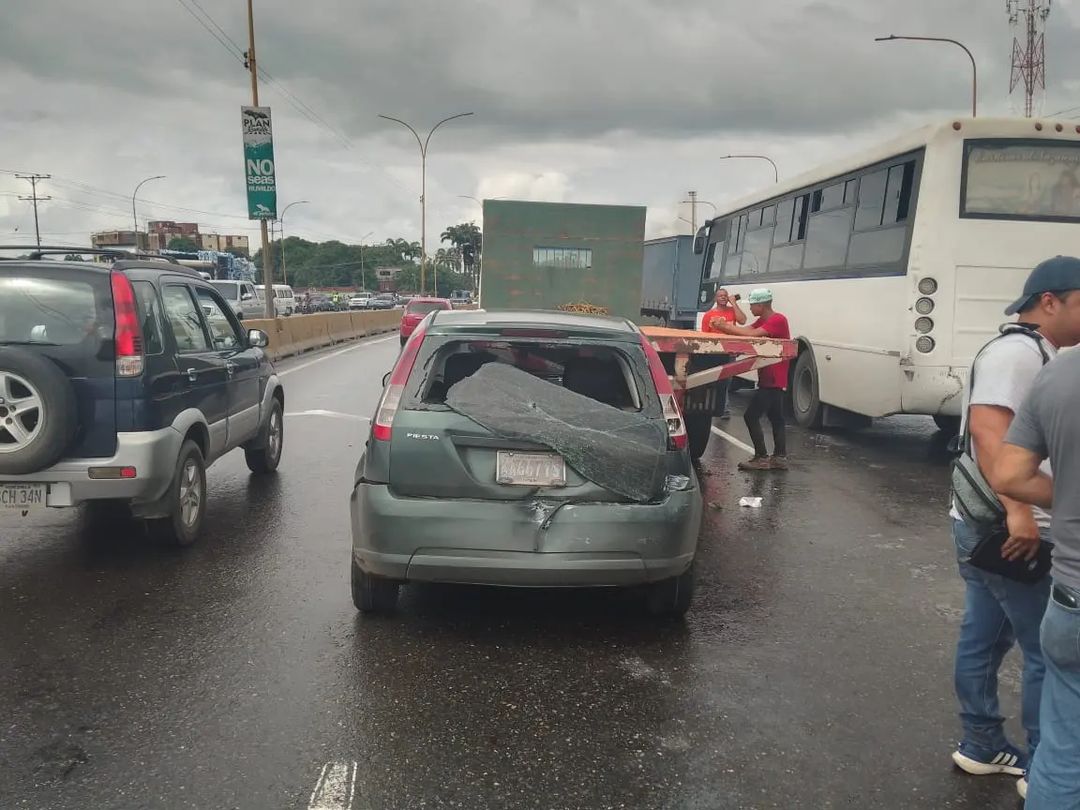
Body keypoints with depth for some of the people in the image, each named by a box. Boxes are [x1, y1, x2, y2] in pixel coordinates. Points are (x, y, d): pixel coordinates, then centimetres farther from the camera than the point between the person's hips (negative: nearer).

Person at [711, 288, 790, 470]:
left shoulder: (777, 320, -18)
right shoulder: (763, 321, 14)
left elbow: (752, 334, -29)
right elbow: (745, 330, 3)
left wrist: (726, 327, -24)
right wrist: (725, 326, -13)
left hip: (772, 380, -11)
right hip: (772, 379, 11)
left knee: (751, 416, -11)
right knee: (776, 418, 12)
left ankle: (762, 458, -9)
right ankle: (780, 457, 18)